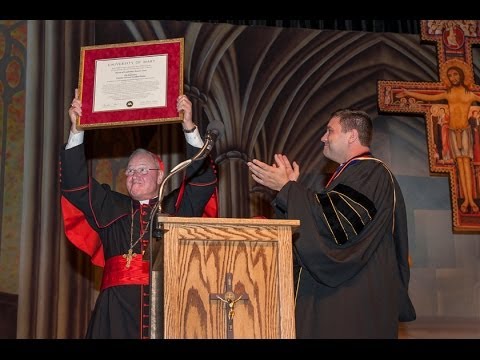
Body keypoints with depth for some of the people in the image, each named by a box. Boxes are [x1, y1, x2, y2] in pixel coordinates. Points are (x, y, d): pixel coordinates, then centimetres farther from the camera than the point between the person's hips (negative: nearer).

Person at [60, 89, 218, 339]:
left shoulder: (177, 206, 14)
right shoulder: (111, 207, 19)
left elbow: (202, 177, 3)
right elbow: (76, 183, 13)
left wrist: (189, 127, -4)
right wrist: (76, 129, 6)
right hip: (119, 306, 2)